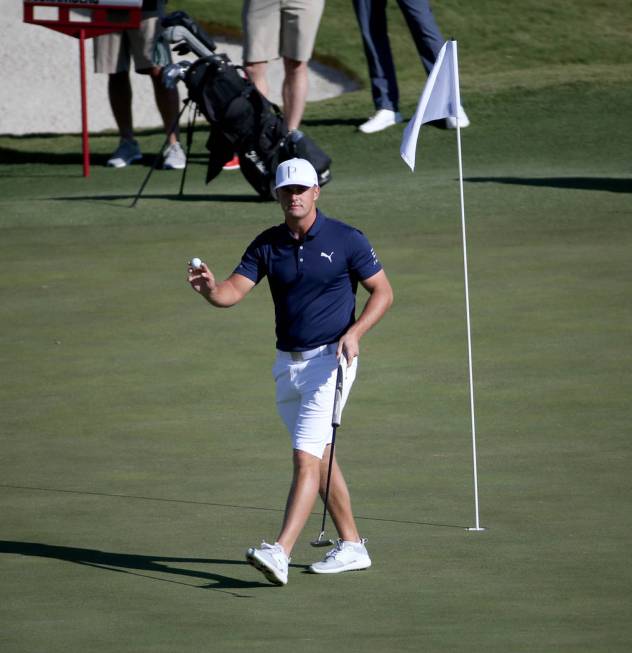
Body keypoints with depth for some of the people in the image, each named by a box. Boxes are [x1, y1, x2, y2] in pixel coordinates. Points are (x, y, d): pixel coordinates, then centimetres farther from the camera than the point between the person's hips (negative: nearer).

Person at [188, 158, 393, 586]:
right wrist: (209, 289, -31)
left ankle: (280, 554, -25)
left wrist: (354, 333, -18)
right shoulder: (267, 245, 3)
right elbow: (233, 291, -7)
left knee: (306, 457, -16)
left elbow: (383, 292, -3)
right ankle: (352, 546, 26)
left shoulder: (346, 240, -8)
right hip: (287, 363, 6)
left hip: (329, 360, -6)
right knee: (320, 457, 14)